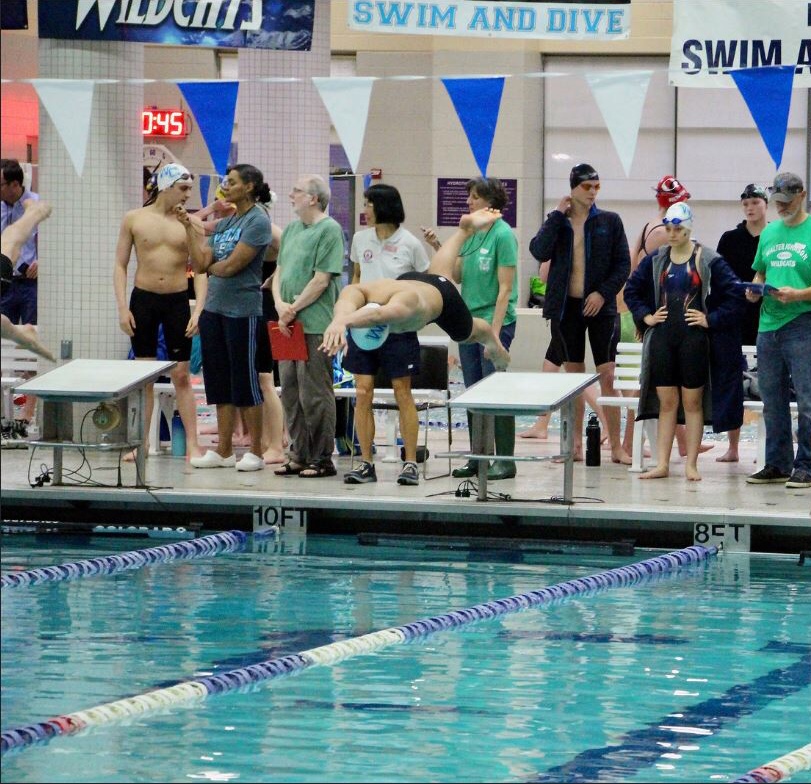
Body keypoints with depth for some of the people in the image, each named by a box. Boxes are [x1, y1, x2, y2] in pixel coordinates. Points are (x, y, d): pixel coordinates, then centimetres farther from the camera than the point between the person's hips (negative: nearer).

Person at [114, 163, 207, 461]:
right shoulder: (134, 219, 1)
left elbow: (200, 270, 1)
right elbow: (120, 265, 3)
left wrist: (198, 310, -10)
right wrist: (122, 308, -5)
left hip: (177, 301, 0)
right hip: (143, 299, 0)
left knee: (181, 374, 1)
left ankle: (192, 444, 2)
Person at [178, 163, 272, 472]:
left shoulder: (257, 221, -10)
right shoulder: (224, 223, 13)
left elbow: (232, 266, -17)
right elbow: (199, 263, 6)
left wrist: (211, 266, 2)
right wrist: (189, 228, 1)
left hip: (242, 310, -8)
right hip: (214, 307, 8)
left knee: (244, 380, -2)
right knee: (219, 380, 10)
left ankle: (255, 452, 5)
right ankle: (223, 450, 16)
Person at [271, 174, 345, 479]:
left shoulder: (329, 230, -8)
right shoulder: (291, 230, 17)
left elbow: (321, 280, -14)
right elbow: (279, 272, 17)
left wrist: (294, 309, -11)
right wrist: (281, 305, 0)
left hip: (314, 325, -8)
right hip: (289, 325, 8)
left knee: (314, 395, -4)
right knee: (291, 393, 10)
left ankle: (322, 459, 1)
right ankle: (299, 455, 17)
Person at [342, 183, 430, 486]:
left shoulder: (410, 244, -6)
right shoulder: (361, 239, 6)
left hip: (398, 327, -4)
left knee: (403, 394, 0)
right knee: (362, 394, -1)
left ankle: (410, 463, 6)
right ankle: (365, 463, 6)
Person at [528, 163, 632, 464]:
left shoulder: (609, 222, 1)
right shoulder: (557, 221, 4)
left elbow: (623, 264, 1)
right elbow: (539, 251, -13)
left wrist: (604, 293, -12)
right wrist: (557, 215, -12)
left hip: (600, 307, -2)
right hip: (567, 306, 2)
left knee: (607, 376, -6)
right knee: (574, 375, 8)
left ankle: (616, 445, -2)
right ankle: (576, 444, 13)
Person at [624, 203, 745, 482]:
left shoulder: (708, 260, -5)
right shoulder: (655, 260, 8)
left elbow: (735, 293, -6)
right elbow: (632, 289, 19)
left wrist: (711, 320, -9)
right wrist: (645, 316, 7)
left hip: (694, 340, -4)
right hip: (662, 338, 4)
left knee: (693, 402, 1)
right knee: (666, 402, 6)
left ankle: (691, 465, 6)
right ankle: (662, 464, 7)